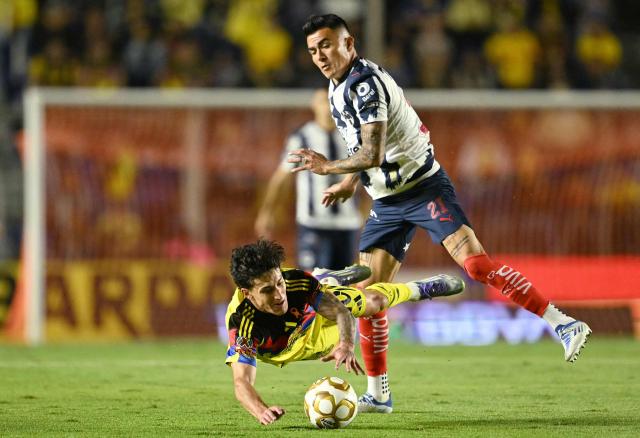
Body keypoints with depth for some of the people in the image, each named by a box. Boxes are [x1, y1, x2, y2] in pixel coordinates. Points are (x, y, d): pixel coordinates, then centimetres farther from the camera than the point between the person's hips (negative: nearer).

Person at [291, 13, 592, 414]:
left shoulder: (364, 83, -19)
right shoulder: (338, 87, 11)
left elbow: (372, 154, -28)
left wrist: (330, 167, -22)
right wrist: (350, 181, 18)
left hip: (424, 187, -9)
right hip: (387, 202, 9)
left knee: (475, 262, -24)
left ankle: (564, 325, -22)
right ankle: (378, 394, 12)